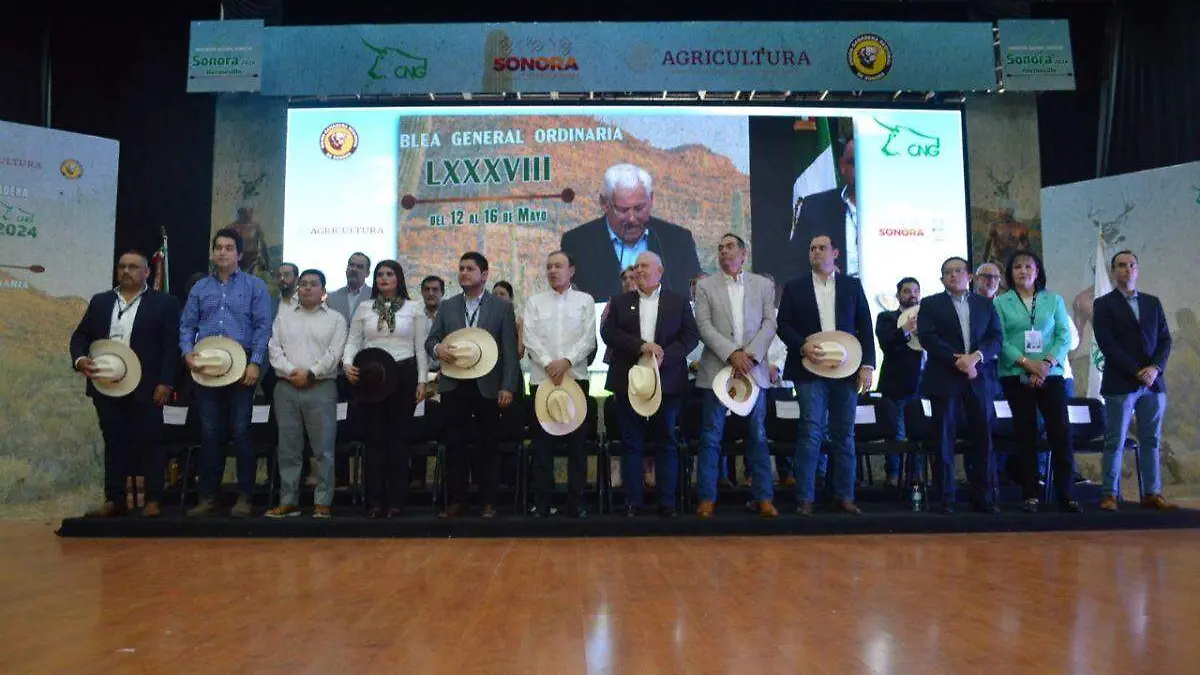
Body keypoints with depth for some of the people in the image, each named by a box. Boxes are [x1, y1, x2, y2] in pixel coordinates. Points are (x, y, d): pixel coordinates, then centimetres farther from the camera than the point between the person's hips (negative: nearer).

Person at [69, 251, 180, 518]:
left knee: (150, 442, -1)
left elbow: (171, 346, -5)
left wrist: (165, 383, -12)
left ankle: (154, 500, 5)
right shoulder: (99, 301, 15)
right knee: (113, 442, 9)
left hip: (146, 387, -4)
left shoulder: (164, 303, 1)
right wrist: (79, 358, -7)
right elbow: (80, 335, 14)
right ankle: (114, 500, 16)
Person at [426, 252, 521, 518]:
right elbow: (430, 340, 11)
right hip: (453, 386, 3)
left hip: (488, 386, -2)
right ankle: (456, 501, 15)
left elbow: (510, 350, -2)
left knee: (488, 446, 4)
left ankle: (489, 502, 13)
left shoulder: (502, 307, 3)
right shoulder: (447, 307, 12)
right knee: (454, 445, 5)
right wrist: (437, 348, -14)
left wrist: (508, 387, -10)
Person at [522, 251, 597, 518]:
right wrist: (548, 364, -13)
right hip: (541, 378, 1)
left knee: (577, 444, 2)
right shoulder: (535, 302, 11)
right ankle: (541, 504, 8)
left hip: (576, 378, 0)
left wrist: (566, 361, -14)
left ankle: (576, 503, 9)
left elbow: (588, 338, 0)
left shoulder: (585, 301, 9)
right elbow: (530, 338, 1)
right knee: (542, 445, 2)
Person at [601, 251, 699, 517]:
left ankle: (667, 502, 11)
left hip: (667, 382, 0)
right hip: (629, 382, 1)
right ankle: (632, 502, 10)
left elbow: (691, 335, 0)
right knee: (631, 444, 4)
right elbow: (608, 332, -3)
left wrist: (666, 355, -16)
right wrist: (641, 345, -16)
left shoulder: (679, 301, 8)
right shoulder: (619, 302, 10)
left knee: (667, 443, 4)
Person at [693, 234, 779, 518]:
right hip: (717, 369, -1)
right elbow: (704, 326, -3)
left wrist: (750, 355, -11)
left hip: (754, 368, 1)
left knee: (758, 435, 5)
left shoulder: (763, 284, 11)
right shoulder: (705, 286, 6)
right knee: (711, 437, 0)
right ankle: (707, 499, 6)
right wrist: (732, 354, -15)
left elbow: (769, 324, 3)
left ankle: (763, 497, 13)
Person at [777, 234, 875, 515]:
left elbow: (865, 327, 8)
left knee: (844, 434, 6)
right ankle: (805, 498, 0)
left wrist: (867, 365, -1)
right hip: (810, 369, -2)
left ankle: (844, 496, 14)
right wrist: (802, 346, -14)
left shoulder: (852, 285, 11)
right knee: (810, 433, -6)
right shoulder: (794, 287, 9)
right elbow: (783, 324, 4)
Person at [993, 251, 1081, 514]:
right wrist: (1027, 363, -16)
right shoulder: (1001, 303, 5)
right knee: (1026, 435, 3)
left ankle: (1067, 495, 3)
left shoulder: (1054, 300, 10)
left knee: (1061, 433, -4)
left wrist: (1046, 363, -13)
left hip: (1050, 375, 1)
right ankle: (1030, 496, 8)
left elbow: (1064, 336, 2)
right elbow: (1000, 341, -4)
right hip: (1016, 377, -1)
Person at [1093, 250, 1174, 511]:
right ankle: (1110, 494, 3)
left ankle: (1152, 494, 12)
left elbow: (1165, 339, 9)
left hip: (1153, 382, 4)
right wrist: (1136, 372, -13)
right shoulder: (1103, 304, 1)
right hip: (1120, 384, -4)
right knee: (1115, 442, -2)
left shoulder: (1153, 302, 15)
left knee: (1151, 440, 6)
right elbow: (1107, 344, -8)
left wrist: (1155, 368, -8)